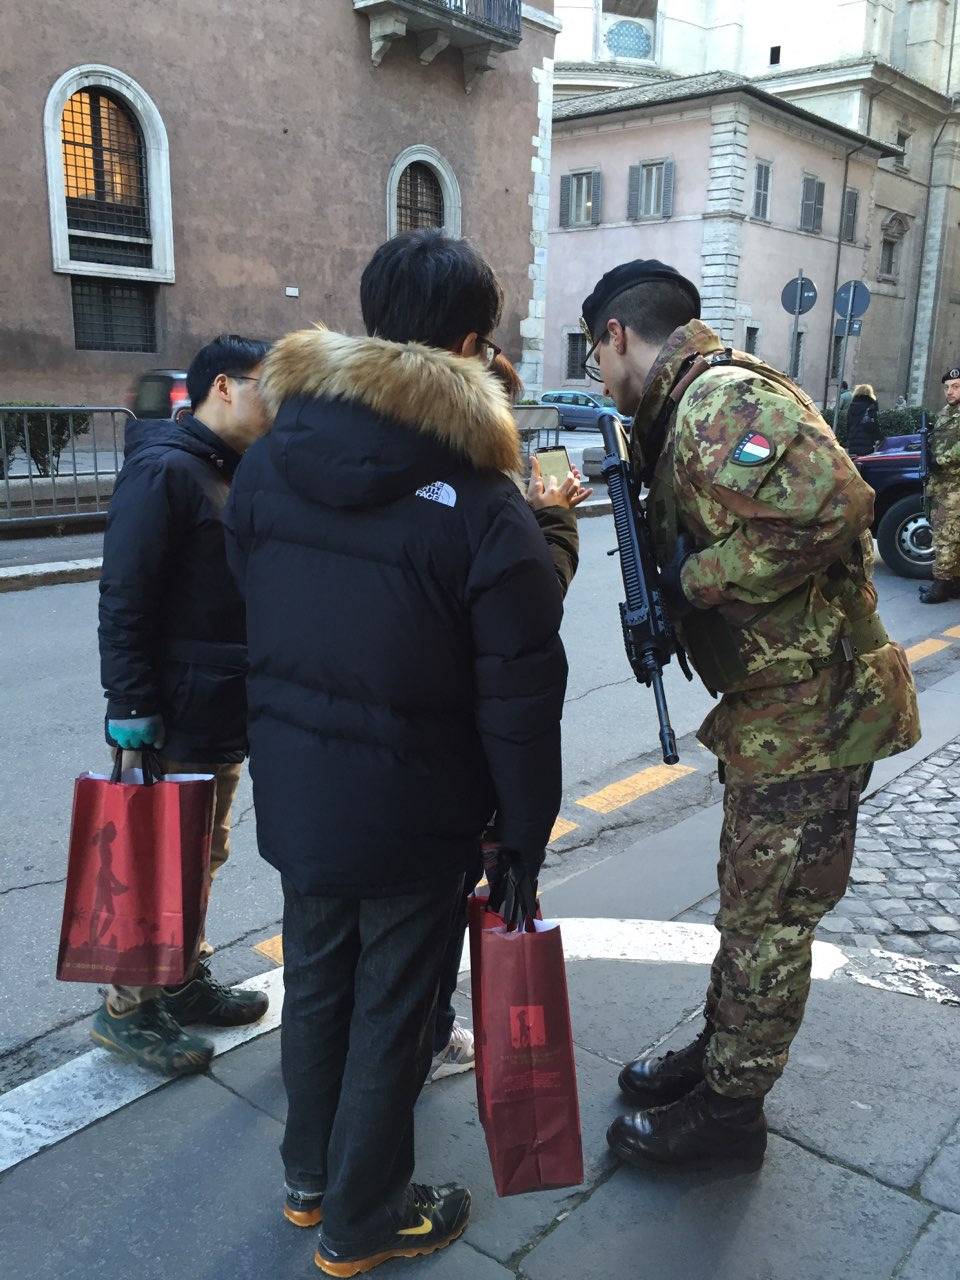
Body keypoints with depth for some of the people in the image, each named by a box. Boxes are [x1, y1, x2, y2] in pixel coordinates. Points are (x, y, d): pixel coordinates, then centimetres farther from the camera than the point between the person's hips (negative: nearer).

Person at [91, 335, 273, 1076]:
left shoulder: (235, 471, 13)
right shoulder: (164, 468, -16)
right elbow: (124, 596, -20)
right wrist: (131, 704, -22)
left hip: (226, 711, 9)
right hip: (177, 713, -9)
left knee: (202, 858, 19)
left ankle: (184, 983, 35)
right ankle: (129, 1010, 20)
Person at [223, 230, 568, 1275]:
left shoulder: (265, 464, -3)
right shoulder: (484, 509, -21)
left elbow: (252, 614, 6)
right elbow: (519, 705, -18)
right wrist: (525, 839, -5)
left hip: (292, 793, 6)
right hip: (413, 815, -5)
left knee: (314, 984, 24)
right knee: (390, 1013, 14)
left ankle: (309, 1178, 46)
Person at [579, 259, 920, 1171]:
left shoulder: (721, 399, -21)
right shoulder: (690, 408, 12)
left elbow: (831, 505, -34)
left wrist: (697, 577, -23)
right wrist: (641, 473, 3)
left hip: (812, 713, -10)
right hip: (772, 707, 10)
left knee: (768, 918, 6)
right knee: (747, 900, 22)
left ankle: (729, 1109, 25)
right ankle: (718, 1050, 41)